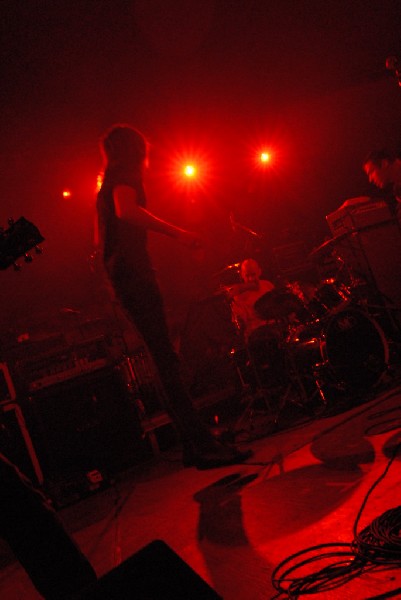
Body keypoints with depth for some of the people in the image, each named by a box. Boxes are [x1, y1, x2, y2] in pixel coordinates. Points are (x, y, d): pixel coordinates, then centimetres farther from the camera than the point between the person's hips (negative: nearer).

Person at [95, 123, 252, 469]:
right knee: (167, 360, -14)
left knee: (164, 361, 7)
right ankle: (204, 446, -15)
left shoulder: (107, 183, 27)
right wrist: (177, 233, -22)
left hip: (120, 277, 10)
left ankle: (194, 445, 10)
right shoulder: (125, 174, -1)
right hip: (135, 274, -9)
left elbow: (100, 238, 29)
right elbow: (126, 210, -22)